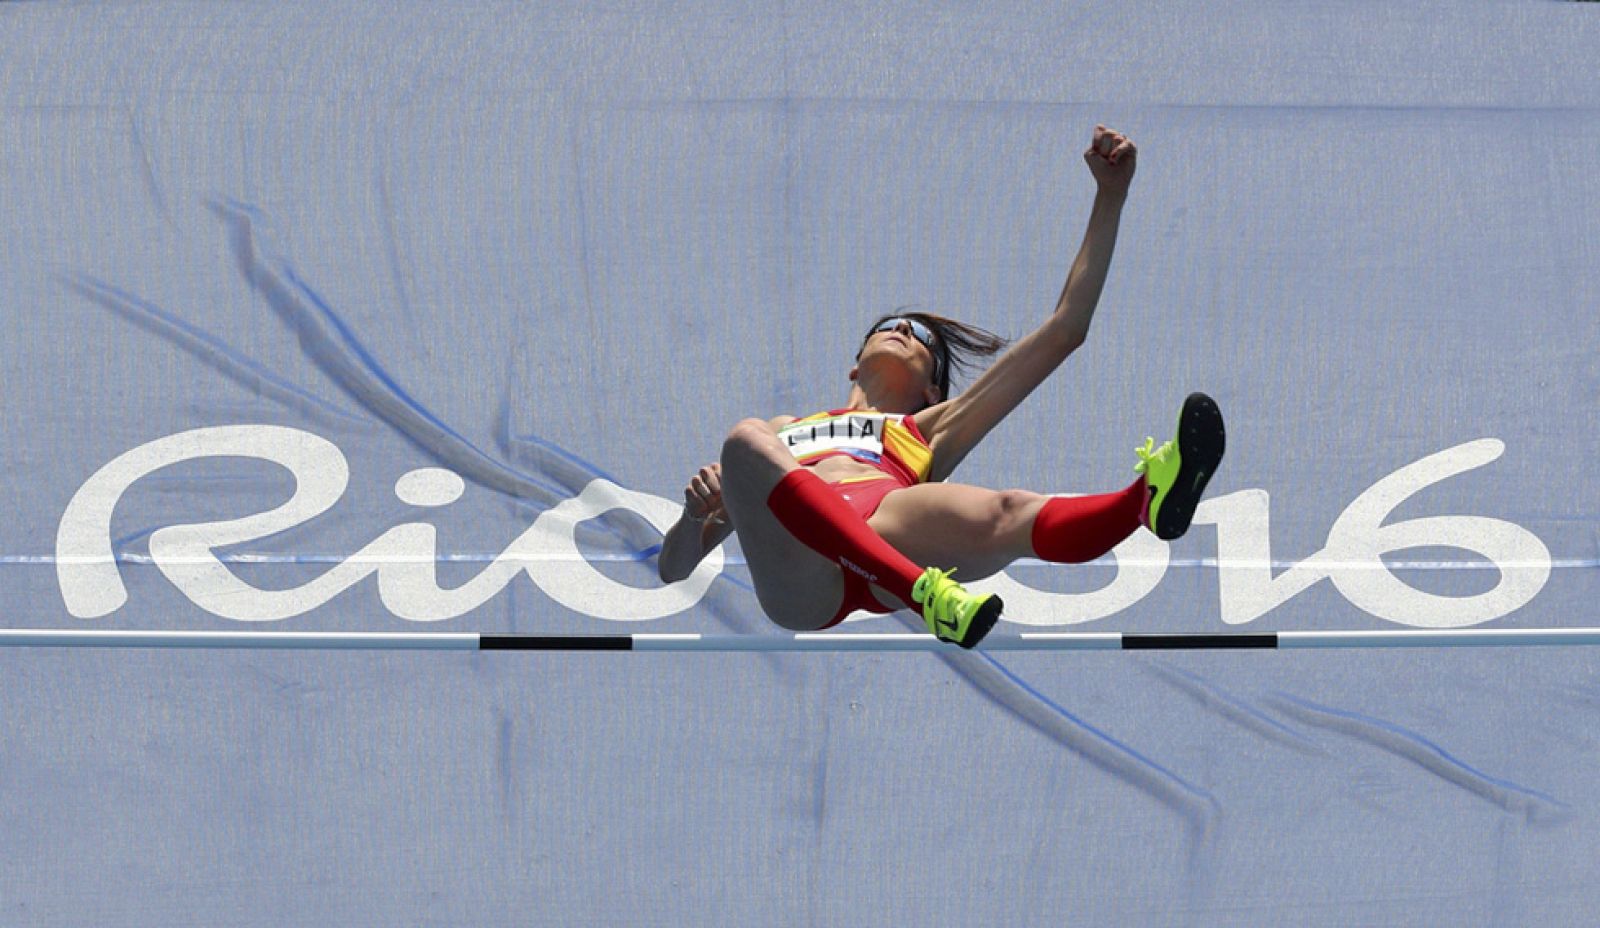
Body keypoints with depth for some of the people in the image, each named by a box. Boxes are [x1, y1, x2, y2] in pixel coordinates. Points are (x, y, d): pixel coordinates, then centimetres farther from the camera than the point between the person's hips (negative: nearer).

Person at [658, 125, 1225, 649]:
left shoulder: (929, 431, 41)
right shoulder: (783, 431, 43)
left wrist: (1110, 198, 35)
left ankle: (1148, 499, -65)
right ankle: (923, 592, -52)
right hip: (796, 574, 0)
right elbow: (674, 568, 34)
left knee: (1007, 514, -33)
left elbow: (1064, 332, 38)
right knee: (747, 441, -33)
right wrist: (699, 513, 10)